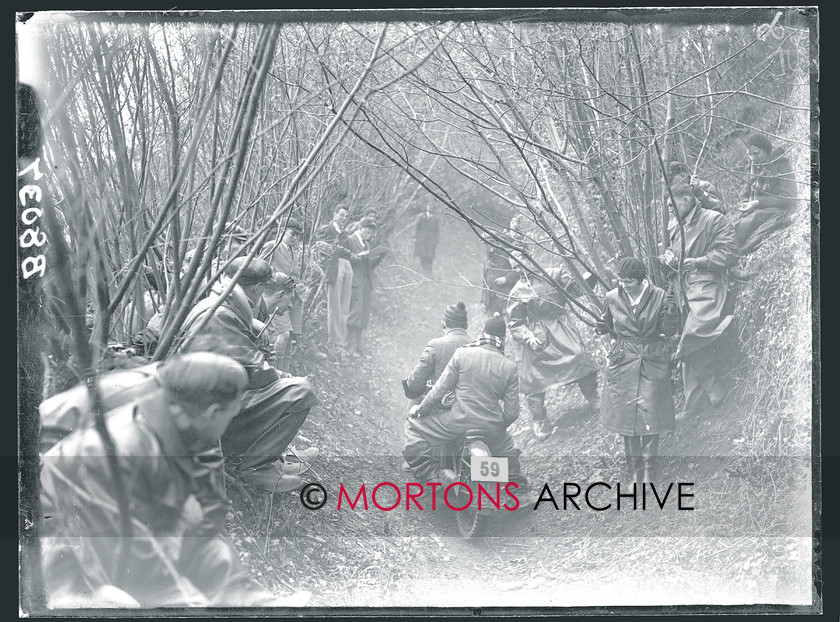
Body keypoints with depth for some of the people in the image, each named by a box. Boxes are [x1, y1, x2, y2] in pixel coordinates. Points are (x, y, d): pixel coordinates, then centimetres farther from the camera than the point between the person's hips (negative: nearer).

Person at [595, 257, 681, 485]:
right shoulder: (612, 298, -5)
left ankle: (648, 467, 17)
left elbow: (670, 331, -4)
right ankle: (635, 468, 20)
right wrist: (602, 328, -8)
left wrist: (671, 315, -21)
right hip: (623, 362, 1)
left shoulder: (659, 296, -9)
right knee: (626, 415, 5)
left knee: (651, 416, 1)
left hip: (653, 363, -1)